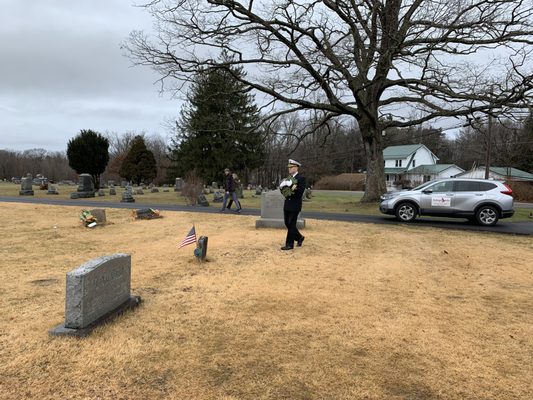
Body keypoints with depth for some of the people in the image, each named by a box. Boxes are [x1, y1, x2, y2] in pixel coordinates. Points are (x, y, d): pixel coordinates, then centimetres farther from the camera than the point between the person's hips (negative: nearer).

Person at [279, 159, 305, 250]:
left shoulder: (301, 178, -8)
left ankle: (289, 244, 4)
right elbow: (283, 188, 15)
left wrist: (291, 186, -26)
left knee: (291, 225, -4)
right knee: (287, 224, 12)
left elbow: (300, 190, -20)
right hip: (287, 204, 8)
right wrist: (283, 188, -7)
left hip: (295, 205, -8)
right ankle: (299, 237, 31)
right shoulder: (288, 178, 15)